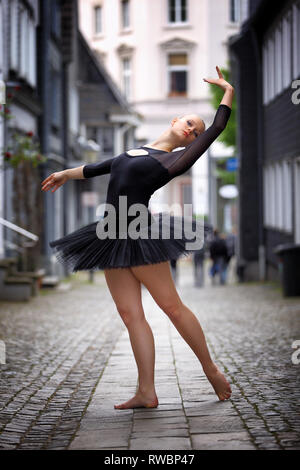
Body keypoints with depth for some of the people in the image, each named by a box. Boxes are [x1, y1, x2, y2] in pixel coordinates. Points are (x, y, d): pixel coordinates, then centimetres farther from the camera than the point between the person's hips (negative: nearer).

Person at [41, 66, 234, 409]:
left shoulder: (176, 160, 1)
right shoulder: (137, 152, 21)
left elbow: (217, 129, 0)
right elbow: (101, 167, 35)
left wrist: (229, 91, 11)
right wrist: (67, 174, 45)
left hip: (140, 237, -7)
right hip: (113, 240, 7)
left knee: (171, 305, -5)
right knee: (130, 314, 1)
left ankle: (212, 370, 9)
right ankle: (146, 393, 0)